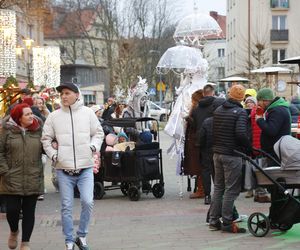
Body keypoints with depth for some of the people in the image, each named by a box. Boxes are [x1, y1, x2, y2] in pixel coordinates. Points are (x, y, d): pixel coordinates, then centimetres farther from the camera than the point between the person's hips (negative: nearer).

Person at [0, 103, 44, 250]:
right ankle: (14, 232, 30)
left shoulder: (38, 130, 5)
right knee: (12, 210, -2)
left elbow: (44, 148, 12)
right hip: (12, 180, -2)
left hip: (33, 181, 2)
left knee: (29, 212, 5)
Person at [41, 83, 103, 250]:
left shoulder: (88, 113, 2)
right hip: (64, 169, 0)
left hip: (85, 167, 0)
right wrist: (53, 155, -3)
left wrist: (94, 146, -6)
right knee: (66, 207, 3)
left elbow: (98, 133, 10)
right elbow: (46, 139, 9)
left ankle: (82, 236, 12)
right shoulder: (54, 116, 2)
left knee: (88, 202, -8)